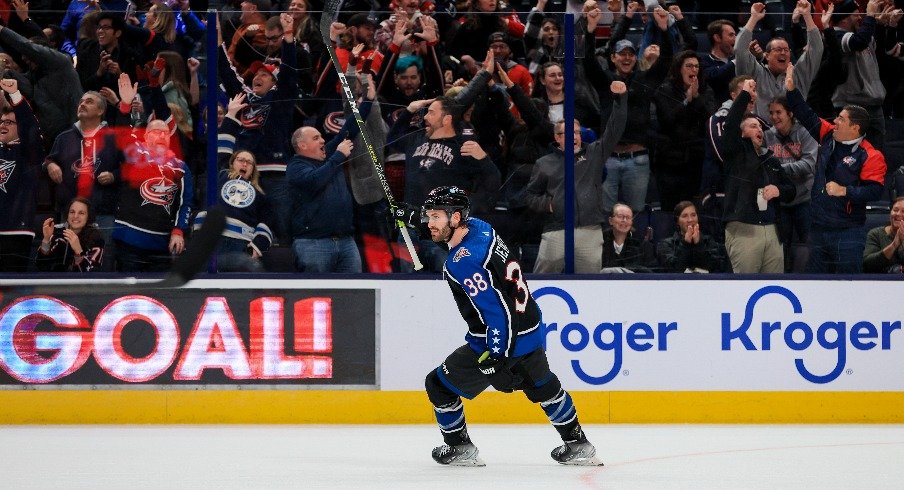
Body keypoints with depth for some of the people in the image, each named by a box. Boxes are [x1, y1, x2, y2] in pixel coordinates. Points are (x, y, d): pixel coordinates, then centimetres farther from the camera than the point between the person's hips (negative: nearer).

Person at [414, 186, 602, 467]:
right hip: (531, 332, 9)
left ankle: (460, 449, 18)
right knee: (543, 388, 30)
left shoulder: (462, 263, -29)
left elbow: (497, 312, -30)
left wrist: (498, 360, -27)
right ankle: (578, 446, 38)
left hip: (499, 341, -9)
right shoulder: (479, 227, -4)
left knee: (439, 386, 7)